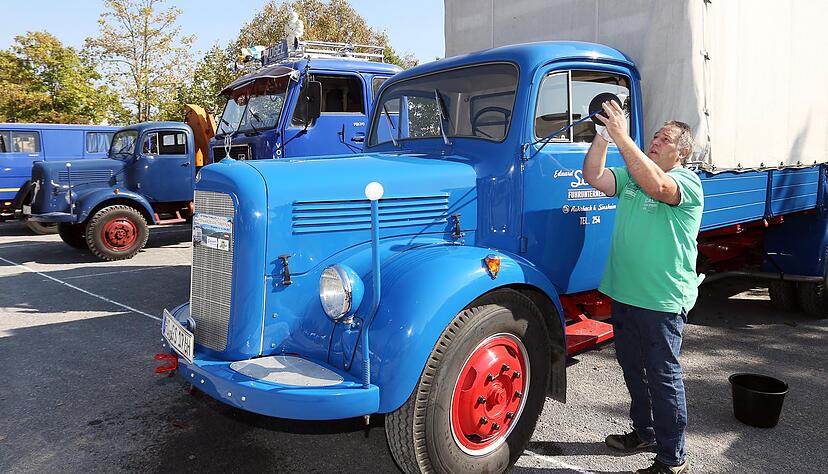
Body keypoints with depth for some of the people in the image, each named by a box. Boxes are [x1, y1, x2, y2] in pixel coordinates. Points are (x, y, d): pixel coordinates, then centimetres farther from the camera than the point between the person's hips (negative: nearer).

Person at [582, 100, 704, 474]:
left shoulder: (687, 182, -10)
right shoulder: (631, 175, 12)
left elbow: (657, 186, -32)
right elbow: (594, 177, -1)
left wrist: (622, 137, -33)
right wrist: (602, 135, -13)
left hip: (662, 300, -7)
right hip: (624, 293, 8)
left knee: (663, 377, 2)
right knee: (633, 368, 20)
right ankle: (644, 433, 39)